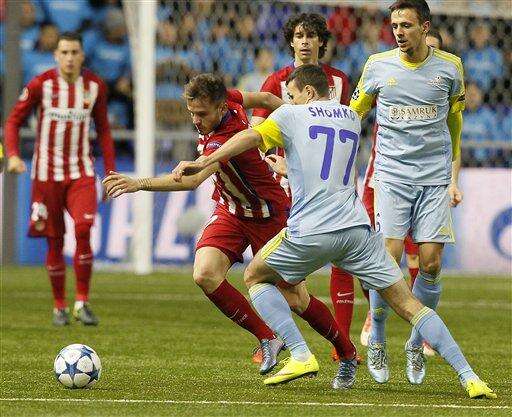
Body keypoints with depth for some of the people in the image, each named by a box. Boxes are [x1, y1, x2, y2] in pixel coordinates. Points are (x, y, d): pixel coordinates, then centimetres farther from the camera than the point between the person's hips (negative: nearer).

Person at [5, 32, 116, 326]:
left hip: (82, 172, 1)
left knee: (83, 230, -19)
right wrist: (12, 155, -16)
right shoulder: (41, 85, -6)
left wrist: (111, 170, 9)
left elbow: (103, 129, 13)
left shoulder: (95, 86, 2)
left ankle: (82, 302, -10)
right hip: (47, 173, -1)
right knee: (54, 243, 2)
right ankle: (59, 307, 16)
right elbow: (14, 120, 0)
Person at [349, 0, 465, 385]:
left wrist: (454, 179, 9)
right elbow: (351, 117, 15)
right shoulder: (378, 66, 2)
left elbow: (455, 126, 14)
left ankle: (417, 343, 13)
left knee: (431, 263, -6)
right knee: (390, 257, -12)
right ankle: (377, 341, 5)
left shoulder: (449, 67, 3)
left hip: (435, 179, 1)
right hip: (392, 175, -1)